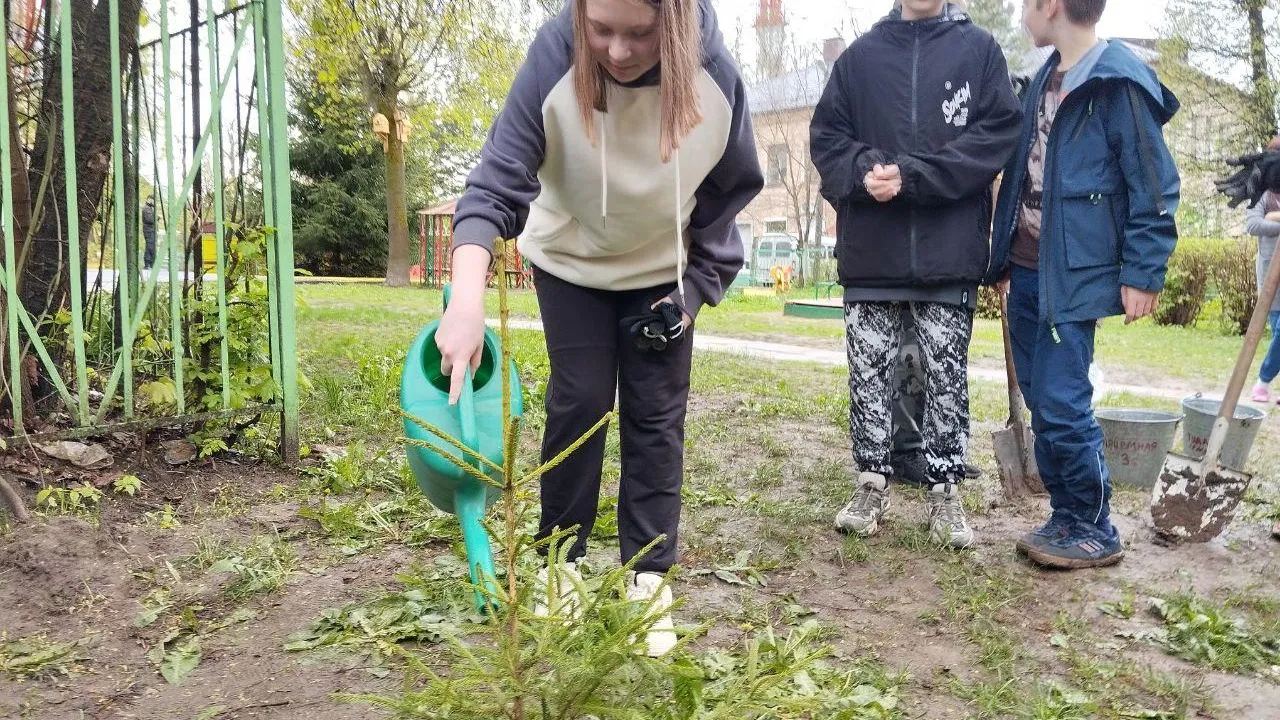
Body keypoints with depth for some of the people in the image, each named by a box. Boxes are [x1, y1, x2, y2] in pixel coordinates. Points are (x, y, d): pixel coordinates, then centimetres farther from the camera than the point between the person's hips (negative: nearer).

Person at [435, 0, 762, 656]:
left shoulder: (714, 76, -26)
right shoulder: (554, 59, -31)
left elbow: (729, 195, -9)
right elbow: (497, 182, -33)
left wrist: (698, 288, -7)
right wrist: (467, 301, -46)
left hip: (664, 271, 1)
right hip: (571, 263, -1)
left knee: (656, 416, 0)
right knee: (578, 404, -2)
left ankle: (650, 581, 11)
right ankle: (559, 564, 16)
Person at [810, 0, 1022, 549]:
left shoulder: (979, 49, 6)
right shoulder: (861, 55, 11)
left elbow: (999, 133, -4)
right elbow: (825, 136, 8)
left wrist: (910, 174, -14)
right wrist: (863, 171, -14)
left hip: (950, 251, -1)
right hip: (870, 251, 2)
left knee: (947, 377, 5)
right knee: (869, 374, 6)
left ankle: (945, 493, 16)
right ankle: (871, 485, 18)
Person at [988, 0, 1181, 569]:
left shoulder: (1120, 81, -11)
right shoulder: (1045, 79, 14)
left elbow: (1154, 186, -12)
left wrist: (1143, 273, -15)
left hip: (1073, 276, -8)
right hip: (1026, 272, 8)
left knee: (1063, 405, -8)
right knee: (1041, 404, 11)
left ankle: (1095, 531, 8)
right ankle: (1066, 517, 23)